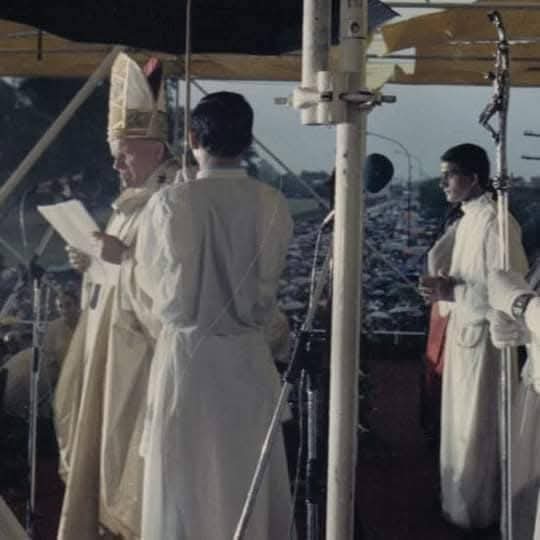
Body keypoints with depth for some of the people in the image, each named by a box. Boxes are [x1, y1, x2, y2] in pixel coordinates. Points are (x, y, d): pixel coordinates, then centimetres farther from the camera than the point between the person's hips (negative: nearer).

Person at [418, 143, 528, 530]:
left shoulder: (495, 222, -20)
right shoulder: (468, 218, 10)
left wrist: (453, 292, -25)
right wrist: (446, 286, 3)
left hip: (483, 335, -10)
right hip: (464, 330, 10)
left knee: (476, 430, 4)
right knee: (460, 425, 19)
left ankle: (476, 511, 20)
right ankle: (460, 501, 34)